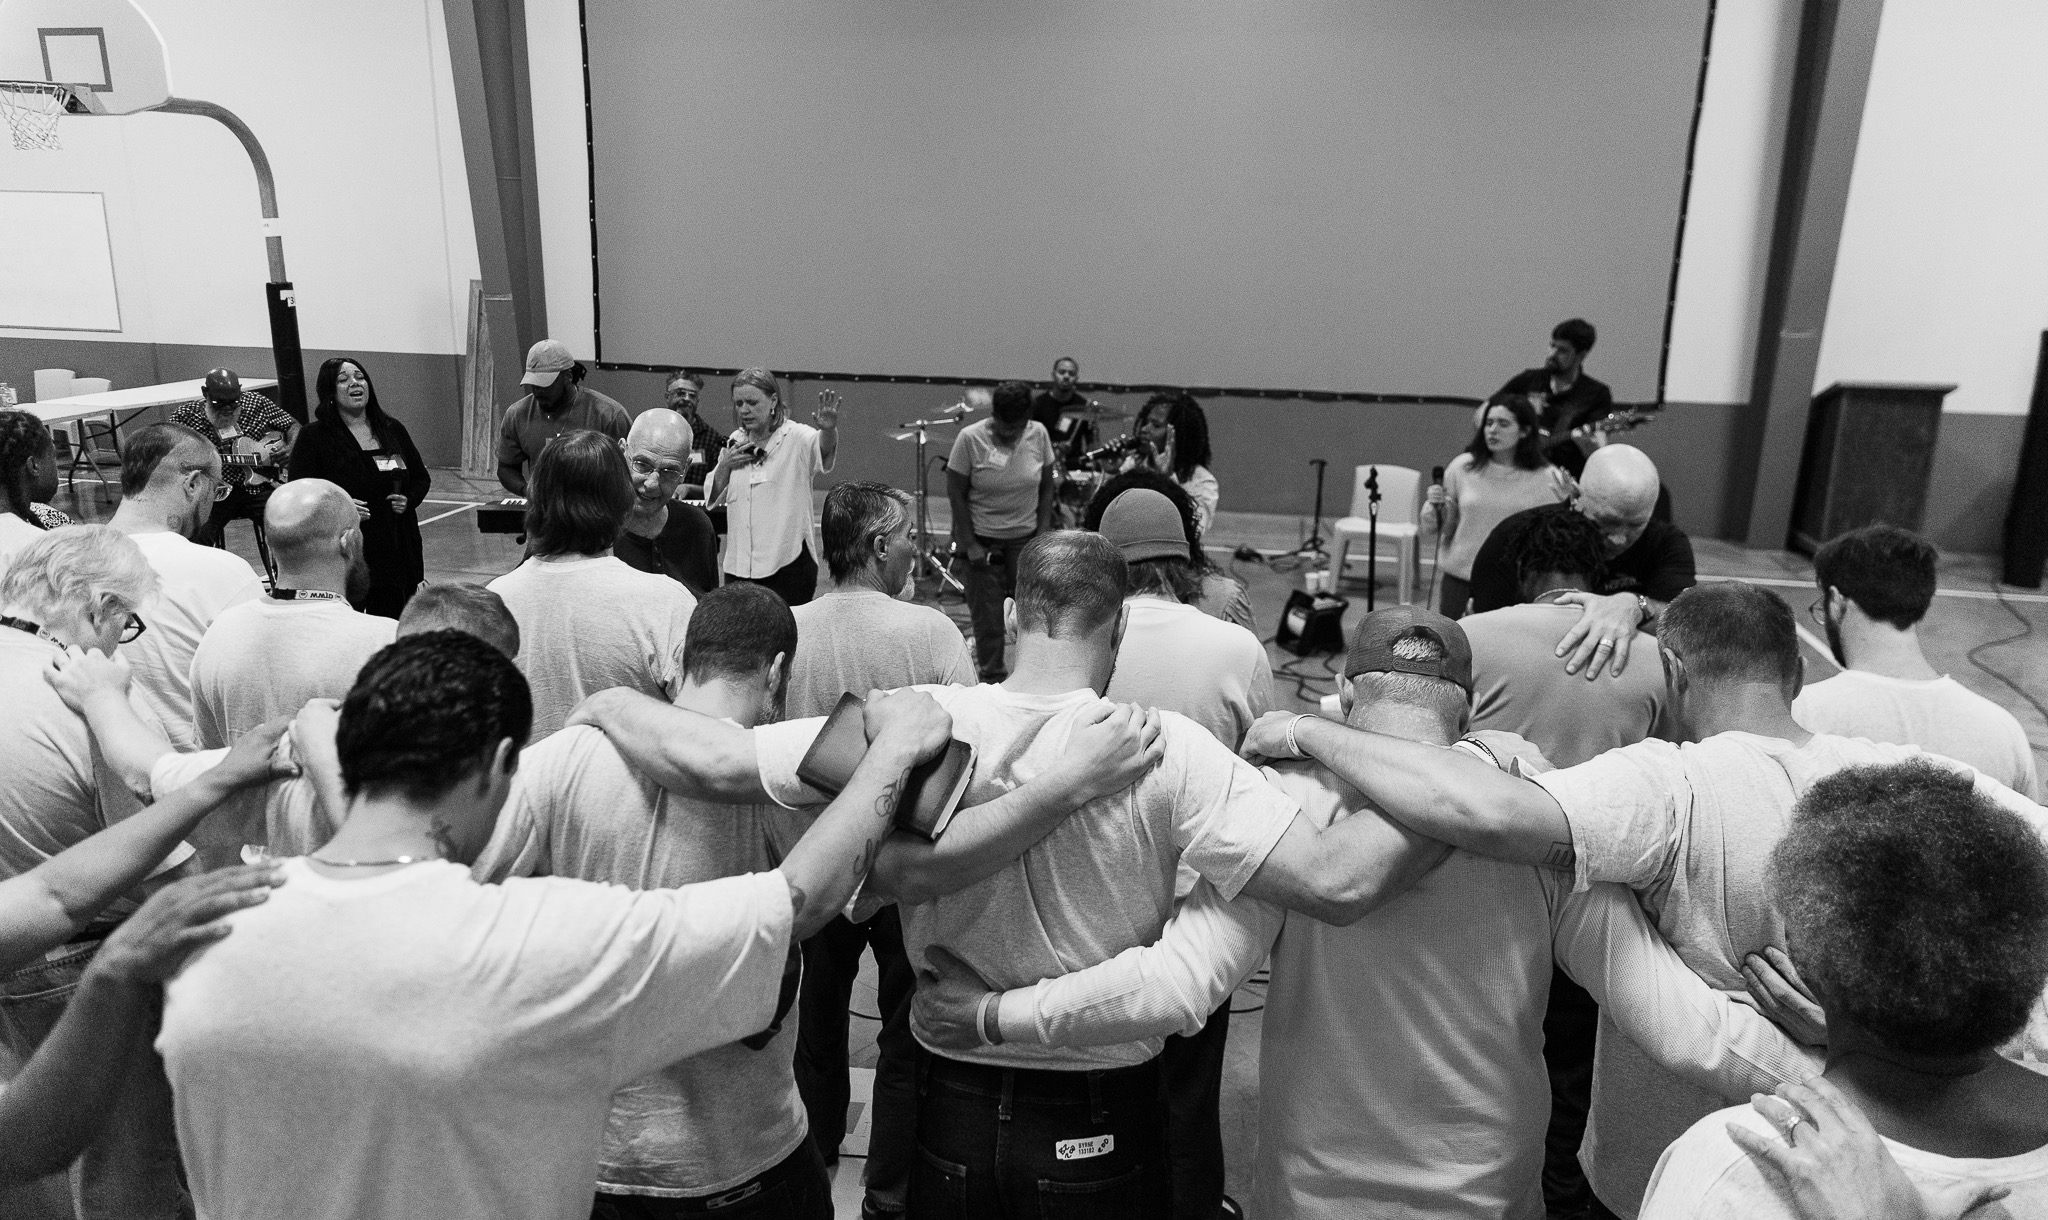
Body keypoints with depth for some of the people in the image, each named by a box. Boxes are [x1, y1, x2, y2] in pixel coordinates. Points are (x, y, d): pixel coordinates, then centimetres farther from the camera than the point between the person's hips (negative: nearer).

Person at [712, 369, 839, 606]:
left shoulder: (797, 438, -7)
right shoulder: (735, 441, 10)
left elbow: (823, 448, -30)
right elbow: (714, 498, 15)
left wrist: (828, 430, -52)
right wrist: (725, 465, -3)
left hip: (789, 563, -5)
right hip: (739, 564, 5)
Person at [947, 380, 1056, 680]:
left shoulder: (1038, 434, -5)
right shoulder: (970, 438, -13)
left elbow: (1046, 488, 4)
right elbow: (956, 494, -9)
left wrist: (1042, 535, -2)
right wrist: (970, 545, -11)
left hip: (1026, 538, 2)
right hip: (983, 539, -2)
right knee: (987, 613, 4)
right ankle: (991, 675, 19)